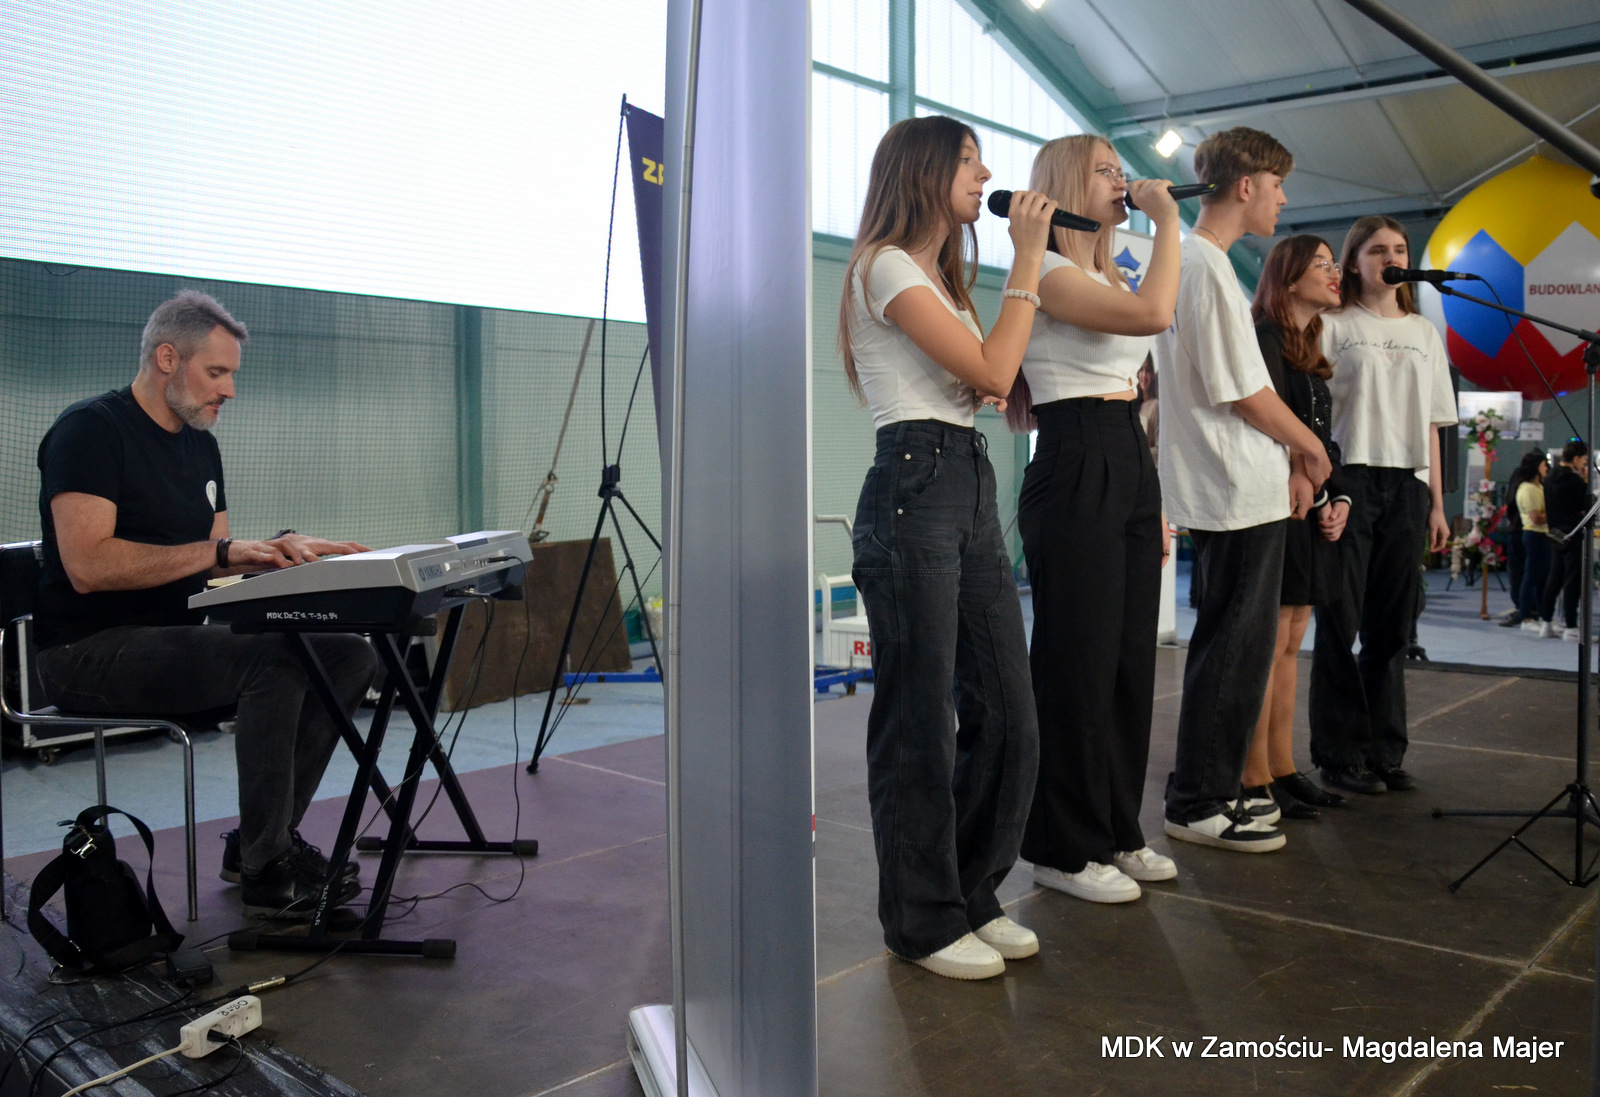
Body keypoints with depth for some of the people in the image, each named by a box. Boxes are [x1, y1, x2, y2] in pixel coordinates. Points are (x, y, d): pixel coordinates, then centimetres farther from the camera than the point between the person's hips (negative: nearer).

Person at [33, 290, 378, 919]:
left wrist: (278, 551, -4)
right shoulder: (90, 430, -11)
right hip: (88, 654, -8)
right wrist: (220, 549, -21)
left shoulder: (201, 446, 15)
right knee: (274, 657, -31)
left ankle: (267, 836, -1)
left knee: (351, 655, -7)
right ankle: (266, 872, -19)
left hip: (172, 641, 8)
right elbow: (88, 566, -23)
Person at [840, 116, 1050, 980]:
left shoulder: (941, 276, 24)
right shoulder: (885, 266, -5)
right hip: (914, 492, -9)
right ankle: (923, 921, 12)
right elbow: (991, 371, -12)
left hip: (972, 490, 9)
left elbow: (988, 387, 24)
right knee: (920, 722, -1)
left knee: (1005, 714, 8)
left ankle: (972, 897, 23)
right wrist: (1027, 257, -5)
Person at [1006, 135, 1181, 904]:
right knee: (1078, 664, -4)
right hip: (1074, 473, -9)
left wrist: (1155, 503, 17)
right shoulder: (1044, 271, -8)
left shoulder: (1107, 279, 22)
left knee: (1131, 660, 10)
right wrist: (1167, 220, -10)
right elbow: (1153, 313, -24)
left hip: (1130, 470, 9)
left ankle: (1115, 832, 22)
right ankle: (1064, 848, 8)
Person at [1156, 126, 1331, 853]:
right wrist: (1310, 447, -3)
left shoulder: (1194, 260, 17)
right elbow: (1244, 392, -17)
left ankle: (1212, 788, 24)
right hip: (1240, 493, -10)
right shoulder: (1208, 266, -15)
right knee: (1235, 649, -4)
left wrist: (1287, 461, 14)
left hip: (1231, 491, 10)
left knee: (1230, 647, 15)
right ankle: (1198, 804, 4)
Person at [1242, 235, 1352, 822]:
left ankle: (1283, 770, 16)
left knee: (1291, 642, 10)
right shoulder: (1263, 339, -8)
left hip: (1311, 512, 10)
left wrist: (1338, 497, 4)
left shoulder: (1311, 352, 21)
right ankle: (1256, 783, -4)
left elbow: (1322, 438, 19)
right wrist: (1316, 496, -12)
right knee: (1269, 644, -8)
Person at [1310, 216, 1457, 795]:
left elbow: (1431, 426, 17)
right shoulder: (1333, 326, 4)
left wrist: (1436, 502, 11)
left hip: (1407, 487, 5)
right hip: (1349, 481, -4)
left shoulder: (1425, 333, 18)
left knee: (1391, 627, 7)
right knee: (1341, 623, -3)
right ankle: (1340, 755, 5)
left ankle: (1385, 751, 15)